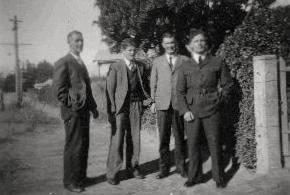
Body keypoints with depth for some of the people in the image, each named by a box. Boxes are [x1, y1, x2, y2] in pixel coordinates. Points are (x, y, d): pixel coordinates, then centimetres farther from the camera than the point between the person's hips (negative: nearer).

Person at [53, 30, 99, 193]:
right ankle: (70, 181, 11)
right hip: (73, 111, -8)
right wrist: (73, 105, -17)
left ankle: (81, 176, 26)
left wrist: (93, 107, 15)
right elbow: (60, 90, -13)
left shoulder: (81, 63, 19)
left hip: (84, 111, 8)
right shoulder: (63, 63, -8)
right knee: (73, 147, -2)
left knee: (84, 146, 13)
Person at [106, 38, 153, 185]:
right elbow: (110, 90, -5)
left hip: (135, 106, 4)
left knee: (134, 138, 9)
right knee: (117, 139, -3)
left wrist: (147, 97, 1)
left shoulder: (140, 66, 9)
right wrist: (111, 112, -9)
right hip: (120, 107, -4)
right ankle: (112, 173, 8)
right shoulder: (115, 67, -5)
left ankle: (132, 168, 24)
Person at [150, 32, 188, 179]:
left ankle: (181, 167, 19)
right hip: (162, 104, 1)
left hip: (180, 104, -1)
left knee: (179, 137, 6)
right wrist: (153, 101, 5)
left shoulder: (185, 60, 8)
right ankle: (164, 168, 13)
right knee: (163, 138, 2)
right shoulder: (157, 62, 13)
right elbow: (153, 83, 14)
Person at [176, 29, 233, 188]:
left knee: (214, 145, 3)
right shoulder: (185, 66, 6)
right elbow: (180, 91, 6)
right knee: (192, 145, 5)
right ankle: (194, 177, 20)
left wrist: (219, 98, 2)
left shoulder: (217, 63, 3)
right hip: (191, 112, 1)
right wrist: (184, 110, -4)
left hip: (211, 110, -1)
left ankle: (218, 177, 18)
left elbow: (227, 83, 12)